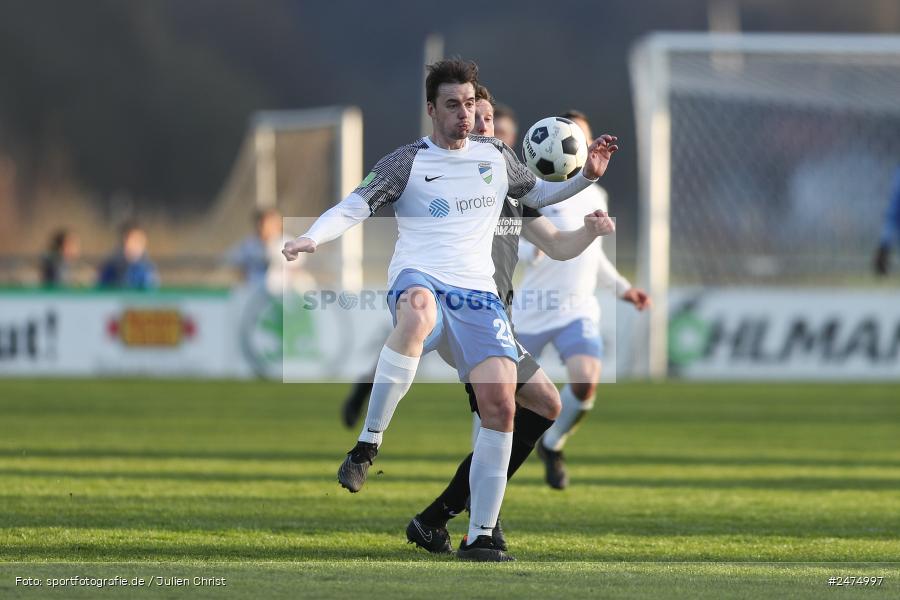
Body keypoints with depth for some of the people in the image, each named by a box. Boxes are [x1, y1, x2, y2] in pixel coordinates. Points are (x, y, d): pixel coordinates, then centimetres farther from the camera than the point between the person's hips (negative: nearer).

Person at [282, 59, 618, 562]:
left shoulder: (495, 156, 18)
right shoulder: (407, 162, 6)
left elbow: (537, 194, 35)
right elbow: (353, 208, -1)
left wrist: (586, 178, 19)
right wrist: (311, 239, -19)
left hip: (477, 292, 4)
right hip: (420, 279, -4)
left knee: (501, 402, -14)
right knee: (417, 314, -44)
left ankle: (481, 536, -5)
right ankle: (368, 445, -36)